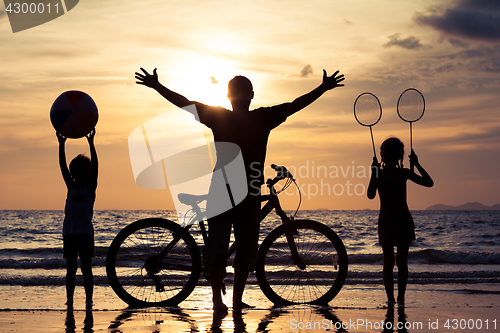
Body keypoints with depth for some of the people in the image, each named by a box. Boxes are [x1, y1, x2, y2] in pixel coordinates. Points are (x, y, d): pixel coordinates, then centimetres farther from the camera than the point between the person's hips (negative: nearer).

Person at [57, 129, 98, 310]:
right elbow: (63, 167, 4)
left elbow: (95, 166, -7)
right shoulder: (71, 187, 12)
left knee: (86, 268, -1)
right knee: (71, 269, 6)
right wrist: (61, 145, -5)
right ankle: (69, 302, 8)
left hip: (86, 232, -3)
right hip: (69, 232, 3)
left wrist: (91, 143, -14)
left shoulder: (90, 188, 4)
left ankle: (88, 300, 4)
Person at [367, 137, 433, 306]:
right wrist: (374, 171, -18)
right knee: (388, 262, -3)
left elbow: (429, 183, 1)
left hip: (404, 221, 2)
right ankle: (390, 298, 3)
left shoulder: (404, 173, 5)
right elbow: (371, 195, -16)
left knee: (402, 262, 1)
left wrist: (417, 164, -5)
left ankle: (401, 297, 6)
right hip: (386, 221, -1)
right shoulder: (378, 173, 0)